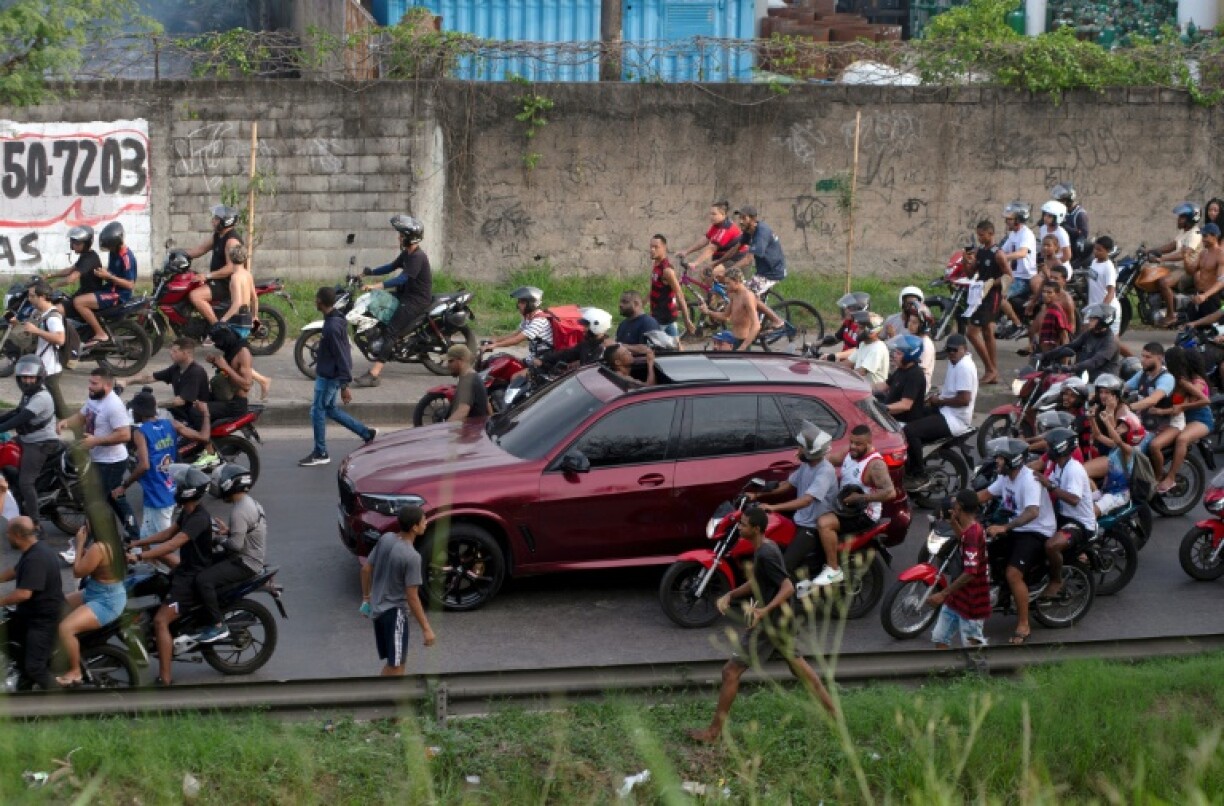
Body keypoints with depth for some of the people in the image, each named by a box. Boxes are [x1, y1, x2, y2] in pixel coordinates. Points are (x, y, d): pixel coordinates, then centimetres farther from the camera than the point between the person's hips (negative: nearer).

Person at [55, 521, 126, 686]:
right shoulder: (109, 540, 3)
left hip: (106, 602, -11)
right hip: (105, 594, 11)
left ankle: (75, 672, -8)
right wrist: (82, 546, -1)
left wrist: (80, 544, -15)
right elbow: (85, 566, 13)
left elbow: (77, 572, -19)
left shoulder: (98, 548, -28)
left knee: (66, 627, -23)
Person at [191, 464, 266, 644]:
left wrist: (221, 542, -7)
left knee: (203, 580, -22)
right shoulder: (250, 502, 10)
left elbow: (236, 545, -27)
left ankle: (218, 626, -16)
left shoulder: (239, 512, -22)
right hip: (253, 557, 11)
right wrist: (229, 531, 9)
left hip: (245, 563, -11)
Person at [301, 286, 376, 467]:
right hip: (327, 374, 10)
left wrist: (344, 386, -22)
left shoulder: (332, 327, -26)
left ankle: (320, 454, 12)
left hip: (329, 376, -10)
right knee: (330, 408, 20)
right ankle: (367, 433, 25)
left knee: (318, 411, 2)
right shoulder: (336, 319, 4)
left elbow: (341, 357, -25)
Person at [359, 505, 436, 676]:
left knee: (392, 661, 21)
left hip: (378, 609, 8)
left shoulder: (385, 539, -3)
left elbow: (366, 569, 7)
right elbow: (412, 598, -20)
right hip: (394, 612, -8)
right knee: (396, 665, 1)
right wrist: (426, 628, -14)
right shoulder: (411, 557, -23)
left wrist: (366, 598, 21)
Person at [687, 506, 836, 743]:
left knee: (731, 671, -4)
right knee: (797, 663, 22)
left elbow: (788, 588, -27)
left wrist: (765, 610, -36)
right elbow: (755, 582, 17)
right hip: (783, 620, 10)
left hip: (769, 624, -10)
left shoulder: (766, 554, -23)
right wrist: (729, 596, 5)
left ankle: (714, 731, 1)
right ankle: (832, 710, 28)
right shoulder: (765, 548, 7)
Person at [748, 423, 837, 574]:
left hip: (814, 528, -9)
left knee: (783, 567, -24)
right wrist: (759, 495, 7)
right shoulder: (806, 465, 6)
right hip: (799, 522, 9)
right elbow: (788, 485, 17)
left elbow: (807, 500, -34)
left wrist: (774, 507, -41)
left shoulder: (825, 471, -23)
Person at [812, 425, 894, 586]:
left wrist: (859, 497, -29)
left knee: (824, 523, -27)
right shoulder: (850, 453, 3)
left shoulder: (874, 464, -22)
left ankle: (833, 570, -19)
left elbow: (890, 492, -32)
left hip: (865, 514, -10)